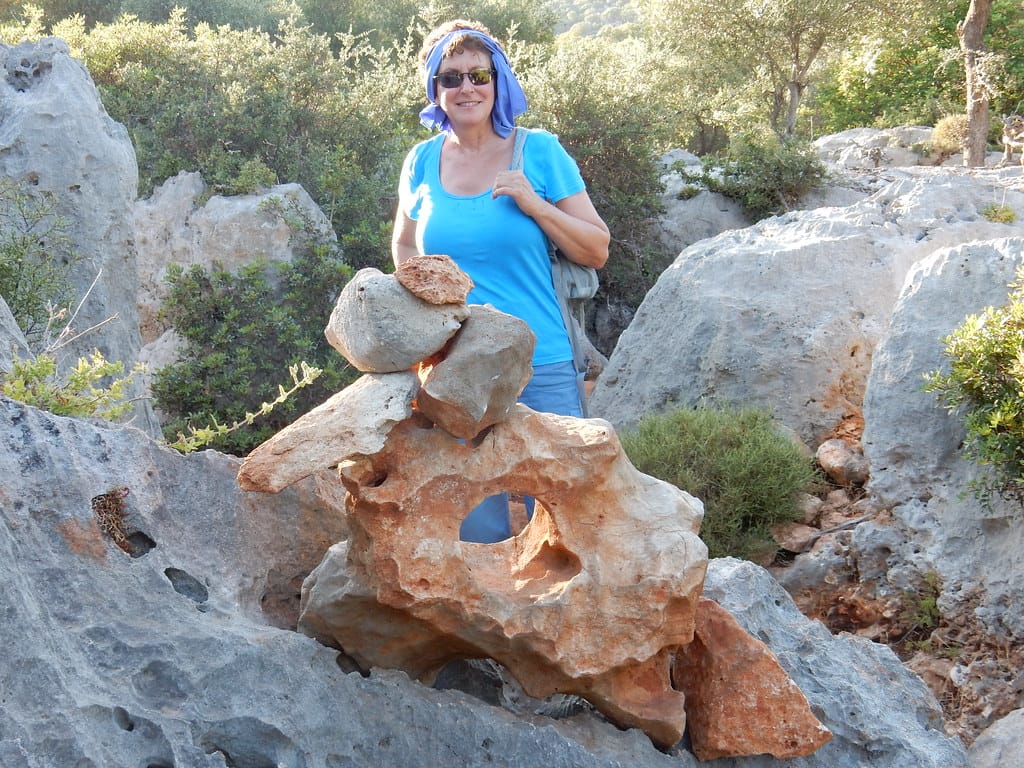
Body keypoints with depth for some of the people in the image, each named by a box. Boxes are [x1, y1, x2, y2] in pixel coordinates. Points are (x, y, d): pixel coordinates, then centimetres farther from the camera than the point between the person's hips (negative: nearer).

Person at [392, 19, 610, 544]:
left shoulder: (539, 152, -3)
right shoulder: (422, 161, 5)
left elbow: (597, 252, -2)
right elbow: (404, 246, 21)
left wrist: (536, 205, -16)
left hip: (541, 368, -2)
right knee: (477, 526, 10)